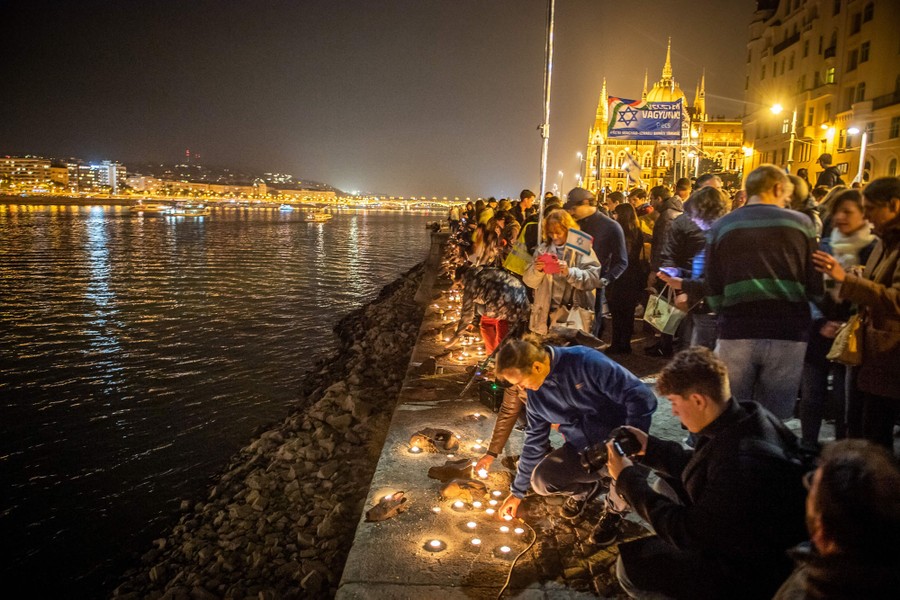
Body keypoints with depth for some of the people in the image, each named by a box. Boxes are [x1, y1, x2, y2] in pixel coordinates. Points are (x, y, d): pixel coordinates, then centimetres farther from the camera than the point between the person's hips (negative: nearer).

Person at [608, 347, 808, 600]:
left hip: (752, 575, -9)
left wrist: (628, 478, -20)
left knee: (631, 564, -13)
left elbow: (688, 533, -25)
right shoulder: (744, 418, -9)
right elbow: (700, 466, 10)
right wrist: (650, 447, 2)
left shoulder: (742, 462, -36)